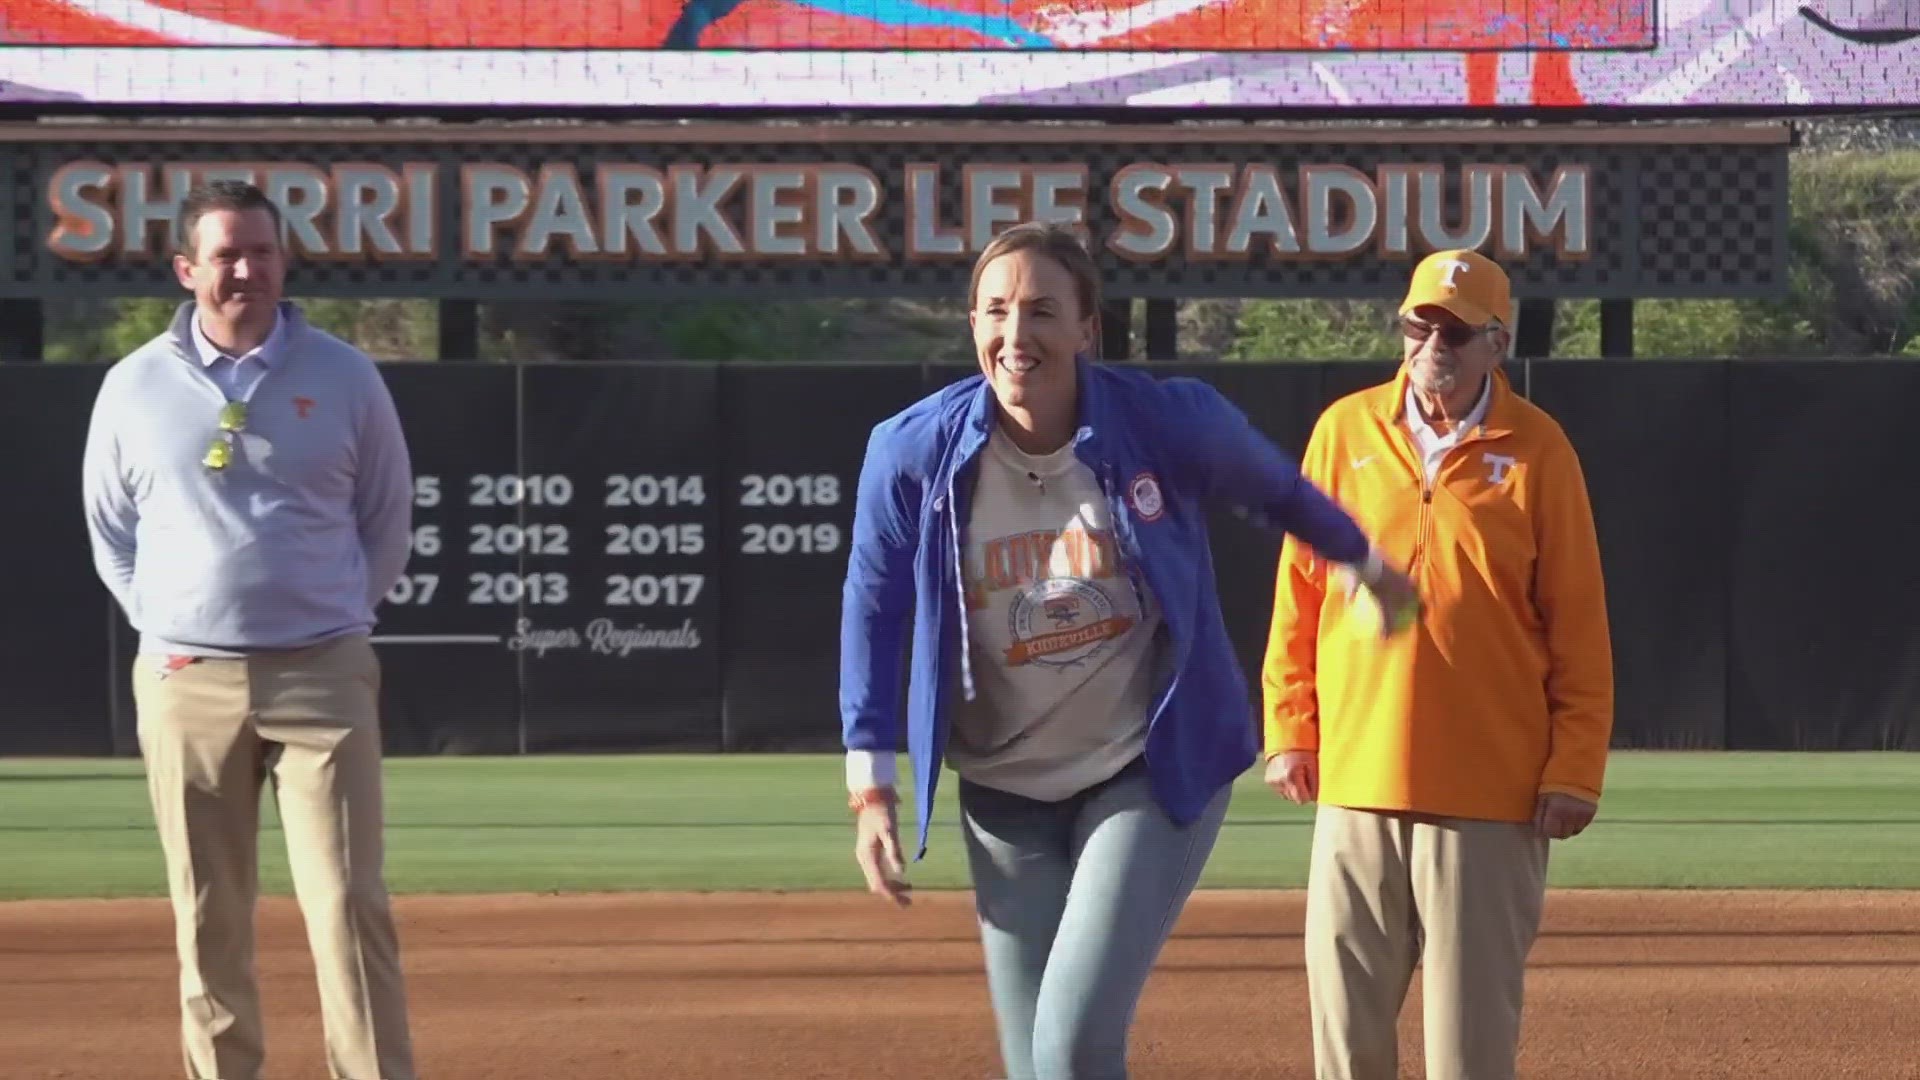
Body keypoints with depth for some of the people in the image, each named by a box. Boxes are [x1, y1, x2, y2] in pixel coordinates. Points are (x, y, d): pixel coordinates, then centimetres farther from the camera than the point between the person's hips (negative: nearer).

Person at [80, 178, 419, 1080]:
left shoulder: (344, 377, 3)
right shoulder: (136, 388, 4)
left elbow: (388, 521, 11)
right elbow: (110, 532, 14)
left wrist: (338, 621, 4)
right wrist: (165, 631, 5)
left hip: (321, 673, -1)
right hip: (185, 684, 1)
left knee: (348, 904, -8)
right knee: (208, 917, 5)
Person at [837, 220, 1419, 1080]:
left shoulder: (1171, 424, -15)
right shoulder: (915, 452, -12)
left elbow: (1276, 492, 6)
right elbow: (874, 613, 1)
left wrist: (1365, 564, 23)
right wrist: (871, 784, -2)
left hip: (1155, 773, -3)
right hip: (1005, 790, 3)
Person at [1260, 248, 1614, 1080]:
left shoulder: (1536, 450, -1)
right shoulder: (1345, 432, 6)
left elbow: (1579, 626, -1)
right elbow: (1298, 595, 12)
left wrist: (1575, 768, -6)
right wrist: (1290, 729, 7)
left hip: (1491, 794, -3)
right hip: (1357, 783, 3)